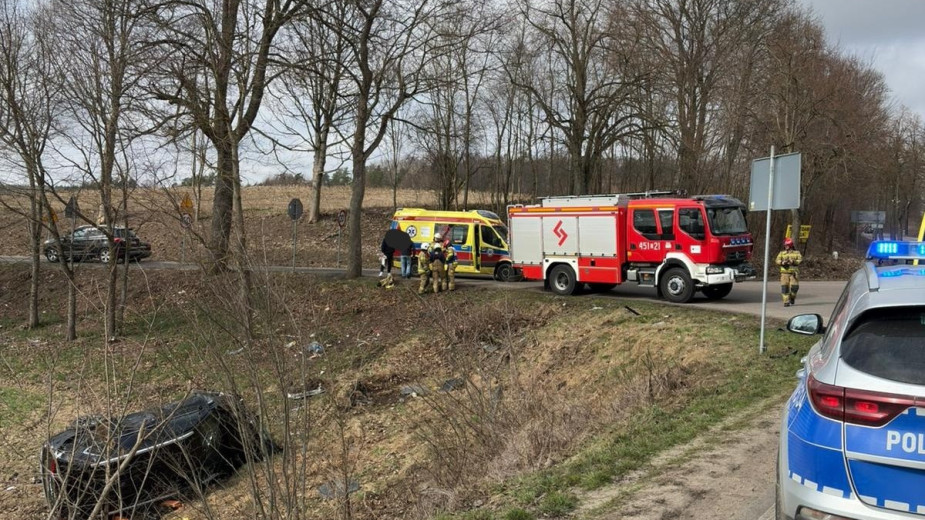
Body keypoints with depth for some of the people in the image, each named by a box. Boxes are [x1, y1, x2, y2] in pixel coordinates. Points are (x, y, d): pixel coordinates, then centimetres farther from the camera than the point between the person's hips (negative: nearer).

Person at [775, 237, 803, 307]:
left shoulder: (796, 253, 9)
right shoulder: (782, 253, 12)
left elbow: (801, 260, -3)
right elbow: (777, 261, 0)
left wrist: (793, 262, -20)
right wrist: (782, 262, -21)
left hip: (794, 273, -1)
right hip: (785, 273, 1)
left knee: (794, 287, -4)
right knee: (785, 287, -6)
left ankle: (792, 298, 25)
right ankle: (786, 302, -1)